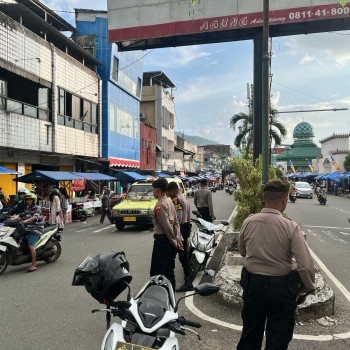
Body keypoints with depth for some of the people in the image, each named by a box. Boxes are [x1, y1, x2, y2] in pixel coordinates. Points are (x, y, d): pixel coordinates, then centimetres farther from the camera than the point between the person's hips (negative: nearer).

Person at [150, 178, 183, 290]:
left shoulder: (160, 205, -15)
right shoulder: (170, 202, 13)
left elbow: (167, 226, -19)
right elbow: (176, 222, 12)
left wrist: (174, 241, -11)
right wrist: (178, 238, 4)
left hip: (162, 240, -9)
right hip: (170, 242, 9)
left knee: (156, 273, -4)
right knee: (169, 272, 14)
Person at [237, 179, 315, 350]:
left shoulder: (248, 222, -9)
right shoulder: (290, 227, -19)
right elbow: (306, 266, -20)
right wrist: (308, 287, -2)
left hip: (252, 283, 3)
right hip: (281, 286, -3)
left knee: (250, 331, 23)